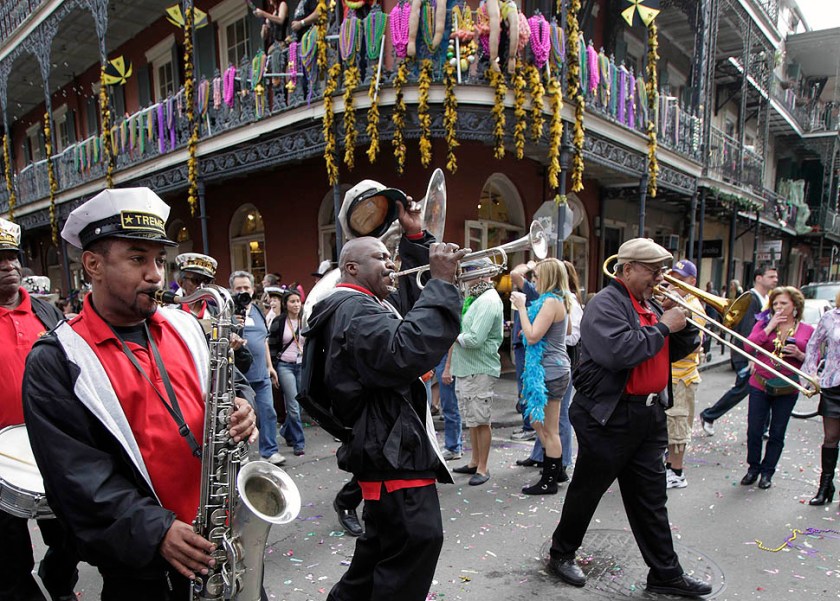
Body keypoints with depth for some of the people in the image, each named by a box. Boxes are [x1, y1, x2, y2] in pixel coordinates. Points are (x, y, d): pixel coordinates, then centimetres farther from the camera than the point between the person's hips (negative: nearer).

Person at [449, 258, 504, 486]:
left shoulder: (488, 301, -17)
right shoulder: (474, 297, 13)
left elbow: (474, 339, -25)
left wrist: (455, 336, -9)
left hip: (480, 370, -9)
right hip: (465, 368, 9)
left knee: (481, 421, 2)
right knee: (471, 419, 18)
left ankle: (482, 468, 15)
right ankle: (474, 462, 31)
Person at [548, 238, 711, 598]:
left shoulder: (649, 305, 13)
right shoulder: (605, 305, -14)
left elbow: (676, 351, 18)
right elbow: (619, 351, -30)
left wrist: (686, 323, -1)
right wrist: (663, 326, -19)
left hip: (648, 415, 8)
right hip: (610, 416, -8)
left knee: (651, 499, 15)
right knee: (587, 490, 9)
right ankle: (561, 554, 28)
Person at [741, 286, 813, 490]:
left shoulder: (807, 331, 3)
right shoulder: (763, 323, 2)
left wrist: (800, 355, -16)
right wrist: (770, 326, -14)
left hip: (788, 389, 0)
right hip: (760, 384, 0)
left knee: (777, 434, 9)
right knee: (754, 431, 3)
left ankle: (767, 472, 24)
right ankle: (753, 468, 22)